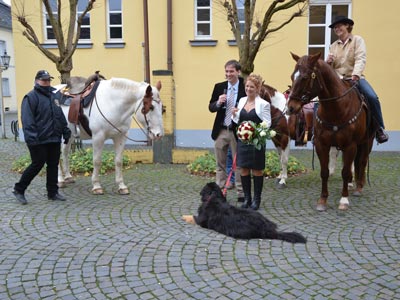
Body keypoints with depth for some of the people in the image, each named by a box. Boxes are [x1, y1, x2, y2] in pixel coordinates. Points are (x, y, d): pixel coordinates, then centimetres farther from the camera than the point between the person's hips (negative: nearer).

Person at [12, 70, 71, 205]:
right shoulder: (31, 97, -7)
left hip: (54, 138, 7)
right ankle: (19, 189, 15)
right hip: (39, 140, -7)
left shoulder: (54, 95, 16)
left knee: (53, 165, 9)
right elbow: (27, 119, -15)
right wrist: (31, 137, -24)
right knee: (37, 165, -1)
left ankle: (53, 192, 19)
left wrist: (65, 131, 16)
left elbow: (60, 115, 22)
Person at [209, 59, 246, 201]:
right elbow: (211, 107, 6)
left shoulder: (245, 89, -6)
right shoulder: (219, 87, 5)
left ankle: (241, 193, 16)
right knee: (220, 164, 11)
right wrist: (218, 102, -14)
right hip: (221, 131, 3)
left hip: (237, 131, -3)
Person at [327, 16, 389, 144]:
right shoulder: (333, 46, 14)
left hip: (355, 78, -3)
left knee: (372, 98, -26)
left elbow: (361, 58, -13)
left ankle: (380, 129, -9)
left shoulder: (357, 40, 3)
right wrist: (328, 62, -8)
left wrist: (356, 74, -31)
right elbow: (329, 67, 17)